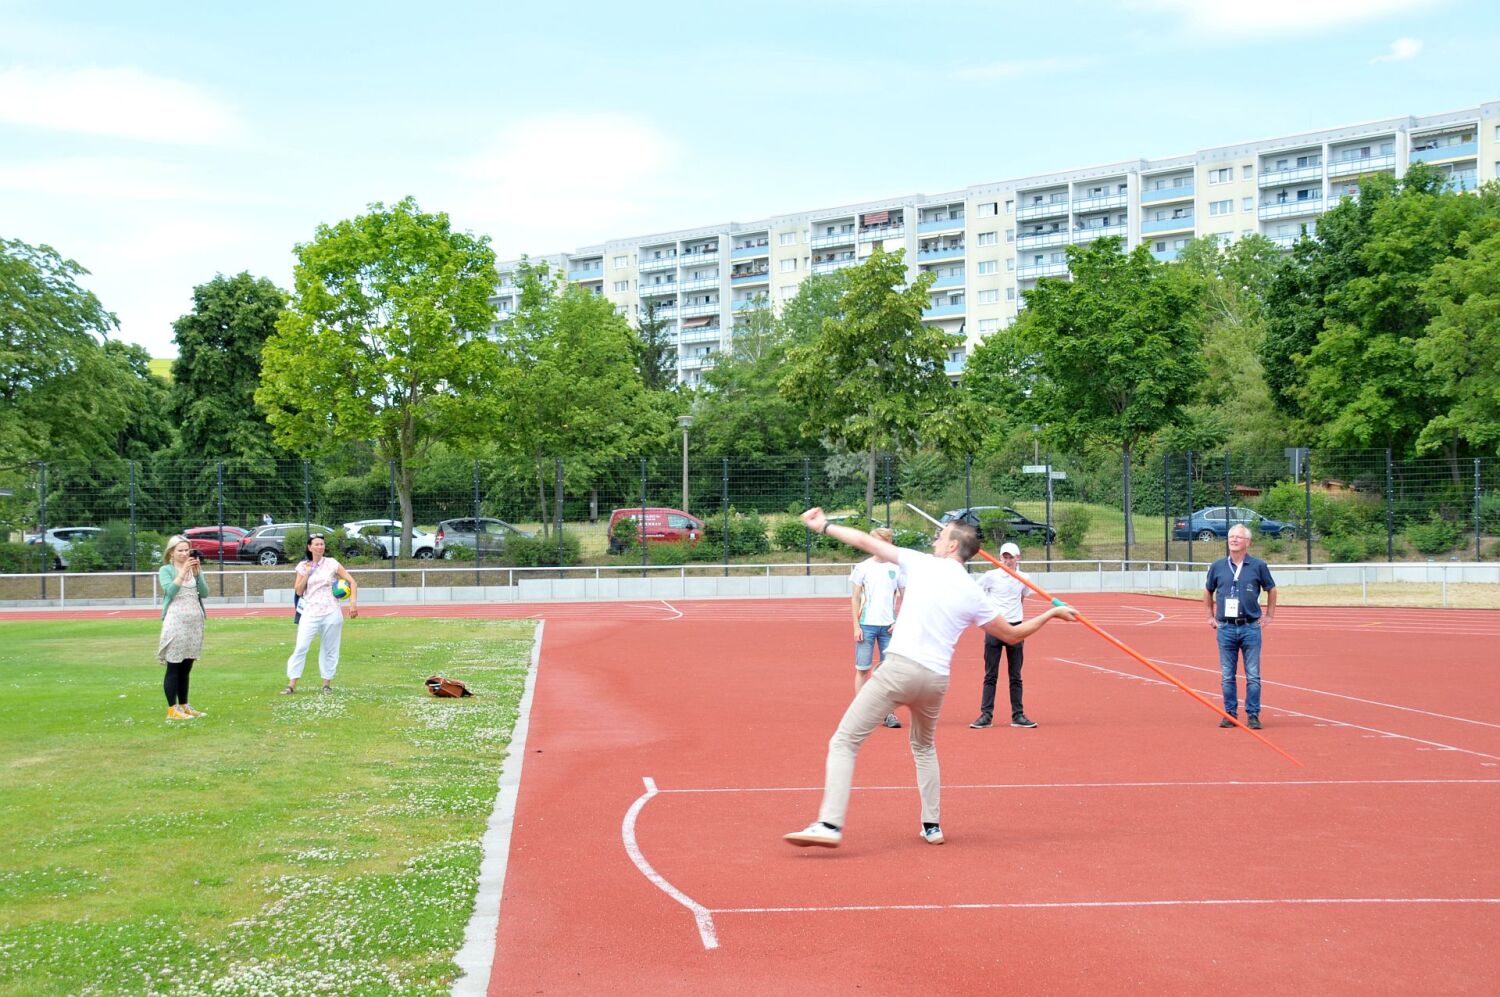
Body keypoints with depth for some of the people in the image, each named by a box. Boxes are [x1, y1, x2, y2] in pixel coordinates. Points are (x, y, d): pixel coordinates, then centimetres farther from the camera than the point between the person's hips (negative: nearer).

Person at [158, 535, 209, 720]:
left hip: (195, 621, 5)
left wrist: (197, 573, -11)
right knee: (174, 667, -4)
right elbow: (170, 591, -16)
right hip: (176, 621, -5)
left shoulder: (195, 568, 12)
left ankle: (184, 706, 17)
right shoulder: (166, 570, 0)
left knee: (186, 668, 10)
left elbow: (205, 592, 1)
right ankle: (172, 709, -2)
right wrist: (183, 572, -19)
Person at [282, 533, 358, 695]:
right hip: (310, 613, 0)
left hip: (331, 613, 0)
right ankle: (291, 684, -7)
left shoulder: (332, 564, 2)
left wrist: (353, 603, -6)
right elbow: (298, 591, 3)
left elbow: (352, 582, 3)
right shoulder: (303, 566, 6)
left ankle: (327, 684, 14)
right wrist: (307, 573, -6)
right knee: (301, 647, -9)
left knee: (329, 649, 3)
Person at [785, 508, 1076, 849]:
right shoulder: (973, 594, 10)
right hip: (937, 680, 5)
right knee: (924, 747, 31)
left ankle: (830, 824, -18)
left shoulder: (923, 563, 4)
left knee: (844, 741, -4)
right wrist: (1052, 613, 34)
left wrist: (823, 526, 20)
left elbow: (867, 542, 8)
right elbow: (1012, 634, 20)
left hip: (900, 667, -5)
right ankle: (932, 826, 27)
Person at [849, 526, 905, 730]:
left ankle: (888, 713, 6)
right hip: (867, 624, -2)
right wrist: (856, 626, -4)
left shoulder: (896, 568, 6)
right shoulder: (862, 567, 2)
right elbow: (855, 599, 3)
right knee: (862, 669, 0)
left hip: (889, 627, 2)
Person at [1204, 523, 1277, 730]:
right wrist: (1210, 616, 17)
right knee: (1227, 676, 5)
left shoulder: (1258, 566, 1)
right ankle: (1230, 714, 13)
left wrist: (1269, 616, 11)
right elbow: (1208, 591, 20)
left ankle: (1253, 715, 6)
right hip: (1226, 628, 2)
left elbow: (1271, 589, 14)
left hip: (1251, 627, -2)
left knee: (1253, 676, 0)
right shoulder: (1217, 566, 6)